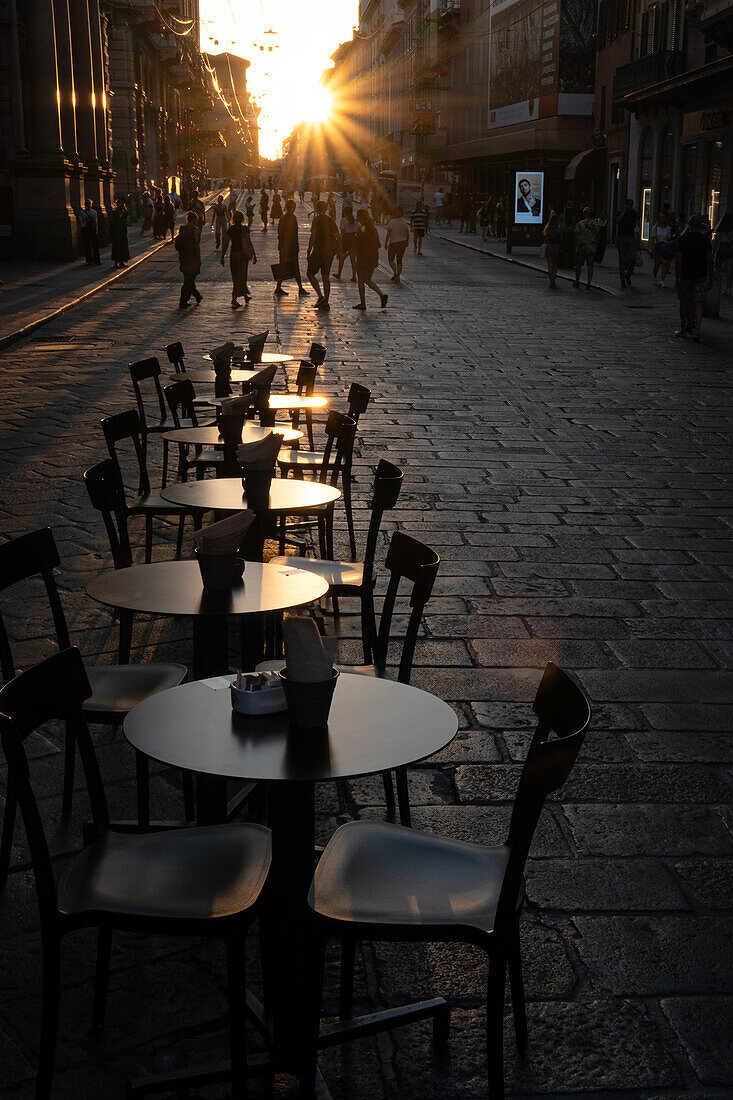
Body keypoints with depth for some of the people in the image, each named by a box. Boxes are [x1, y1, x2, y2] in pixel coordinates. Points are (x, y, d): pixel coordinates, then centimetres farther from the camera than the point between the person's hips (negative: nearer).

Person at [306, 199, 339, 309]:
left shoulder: (317, 219, -9)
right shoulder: (330, 220, 10)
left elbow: (313, 236, -16)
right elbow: (338, 236, 9)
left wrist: (309, 251, -16)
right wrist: (337, 250, 17)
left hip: (319, 250, -6)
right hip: (330, 251, 6)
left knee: (311, 273, 4)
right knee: (326, 276, 10)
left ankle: (320, 296, -11)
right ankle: (325, 302, 8)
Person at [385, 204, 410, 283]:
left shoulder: (391, 222, -13)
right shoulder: (404, 222, 0)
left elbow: (388, 234, -17)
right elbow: (407, 234, 4)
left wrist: (386, 243, -10)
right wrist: (406, 242, 18)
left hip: (393, 243, -4)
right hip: (402, 243, 4)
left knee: (391, 259, 11)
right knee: (399, 260, 12)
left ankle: (395, 272, -12)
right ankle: (398, 276, 6)